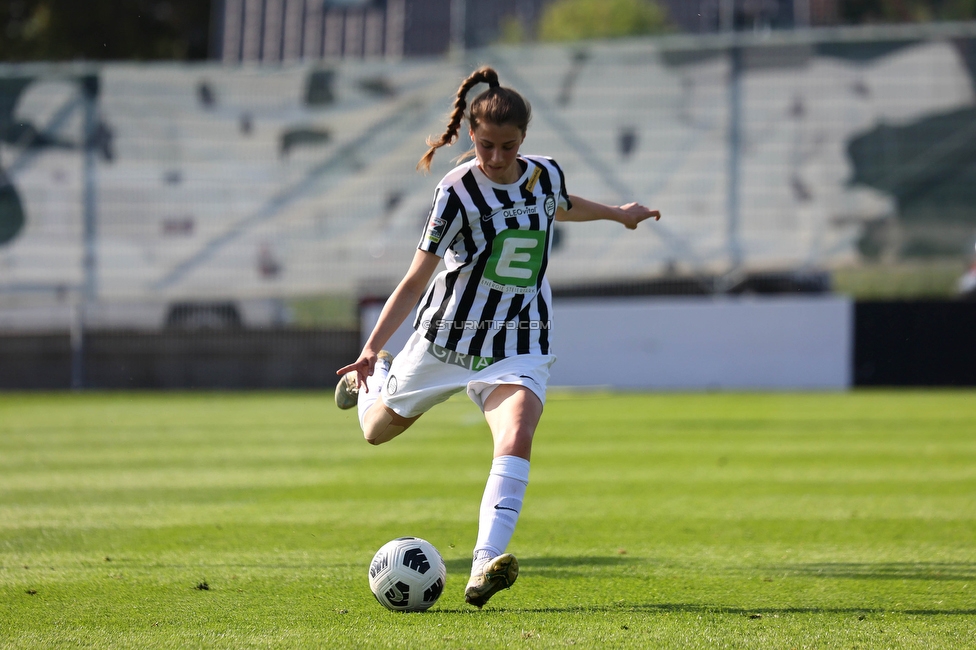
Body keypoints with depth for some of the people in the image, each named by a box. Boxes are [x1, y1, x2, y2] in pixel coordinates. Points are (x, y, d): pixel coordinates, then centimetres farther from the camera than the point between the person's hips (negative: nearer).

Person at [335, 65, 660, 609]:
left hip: (519, 347, 1)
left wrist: (618, 213, 40)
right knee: (378, 431, 18)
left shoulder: (545, 175, -3)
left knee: (517, 437, -27)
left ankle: (486, 565, -38)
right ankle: (373, 375, 56)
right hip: (446, 337, -1)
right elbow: (416, 280, -16)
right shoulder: (458, 191, -16)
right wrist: (371, 348, -25)